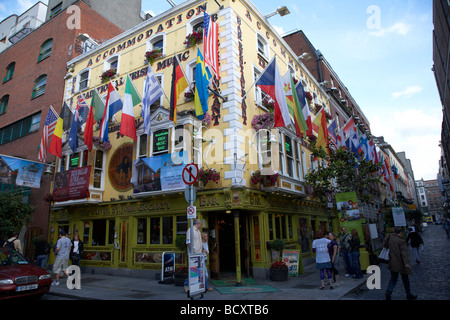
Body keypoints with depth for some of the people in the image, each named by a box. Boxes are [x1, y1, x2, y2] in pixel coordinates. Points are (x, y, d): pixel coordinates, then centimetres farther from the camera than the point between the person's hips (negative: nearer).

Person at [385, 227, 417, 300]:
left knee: (393, 279, 11)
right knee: (405, 280, 15)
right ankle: (408, 295, 29)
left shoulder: (390, 237, 0)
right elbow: (404, 253, -26)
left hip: (392, 264, 5)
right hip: (401, 264, -5)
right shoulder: (401, 241, -17)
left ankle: (388, 291, -9)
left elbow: (385, 244, 17)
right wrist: (406, 263, -31)